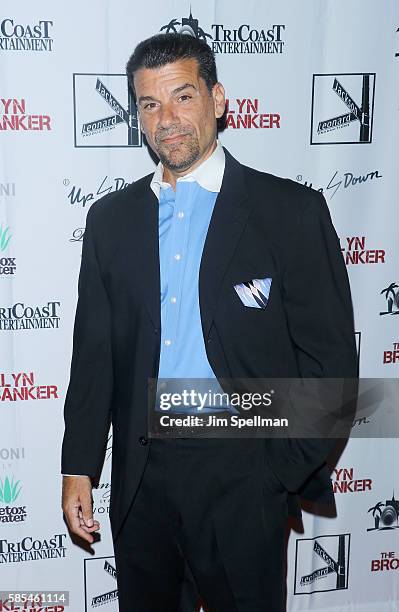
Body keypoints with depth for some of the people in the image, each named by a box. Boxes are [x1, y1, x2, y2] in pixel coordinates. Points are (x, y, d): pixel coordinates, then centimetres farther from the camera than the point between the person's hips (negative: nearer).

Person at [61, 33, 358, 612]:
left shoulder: (291, 211, -6)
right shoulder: (111, 218, 6)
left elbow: (331, 358, -6)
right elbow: (94, 353, 8)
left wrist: (285, 473, -8)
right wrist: (78, 468, 6)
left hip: (243, 475, -3)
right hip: (140, 475, 4)